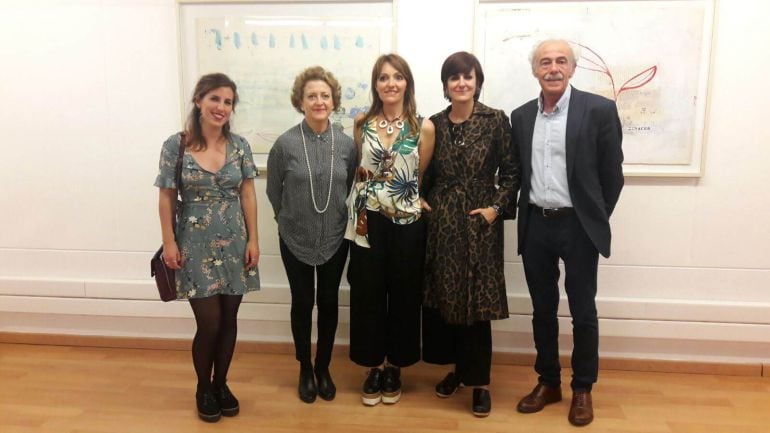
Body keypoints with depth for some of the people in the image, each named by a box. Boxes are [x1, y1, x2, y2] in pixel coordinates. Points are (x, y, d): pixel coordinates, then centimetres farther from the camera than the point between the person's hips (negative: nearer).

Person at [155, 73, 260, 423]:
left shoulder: (239, 145, 2)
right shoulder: (175, 145, -4)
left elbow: (248, 195, 4)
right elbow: (167, 198, -1)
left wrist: (253, 239, 0)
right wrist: (169, 242, -6)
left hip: (234, 244, 3)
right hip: (196, 245, -2)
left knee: (228, 320, 9)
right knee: (209, 322, -2)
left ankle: (221, 384, 30)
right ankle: (203, 389, 24)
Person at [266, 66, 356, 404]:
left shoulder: (346, 143, -6)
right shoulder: (285, 143, -11)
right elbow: (273, 189, 2)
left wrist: (337, 218, 9)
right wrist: (290, 218, 8)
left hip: (335, 238, 2)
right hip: (295, 239, -1)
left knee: (328, 302, 12)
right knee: (302, 303, 11)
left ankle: (323, 368, 31)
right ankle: (305, 369, 30)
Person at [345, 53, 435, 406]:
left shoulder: (423, 127, -3)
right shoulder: (362, 123, 4)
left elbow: (423, 178, 4)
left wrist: (409, 198, 3)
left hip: (407, 223, -1)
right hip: (368, 221, 2)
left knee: (403, 296, 8)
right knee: (367, 294, 6)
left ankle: (394, 368, 26)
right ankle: (374, 367, 23)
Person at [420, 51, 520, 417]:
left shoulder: (496, 120, -3)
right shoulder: (434, 123, 6)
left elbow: (511, 171, -1)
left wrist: (497, 207, -10)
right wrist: (421, 202, 1)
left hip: (479, 222, -3)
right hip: (440, 221, 3)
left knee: (476, 299, 0)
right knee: (443, 296, 9)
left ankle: (479, 381, 13)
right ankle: (455, 367, 28)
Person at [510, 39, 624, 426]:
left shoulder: (599, 110, -7)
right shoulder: (521, 116, 7)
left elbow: (612, 174, -3)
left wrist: (595, 221, 1)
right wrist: (527, 215, 8)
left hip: (578, 226, -3)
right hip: (535, 225, 4)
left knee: (583, 312, 7)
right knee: (542, 310, 13)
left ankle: (582, 389, 25)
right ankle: (548, 382, 29)